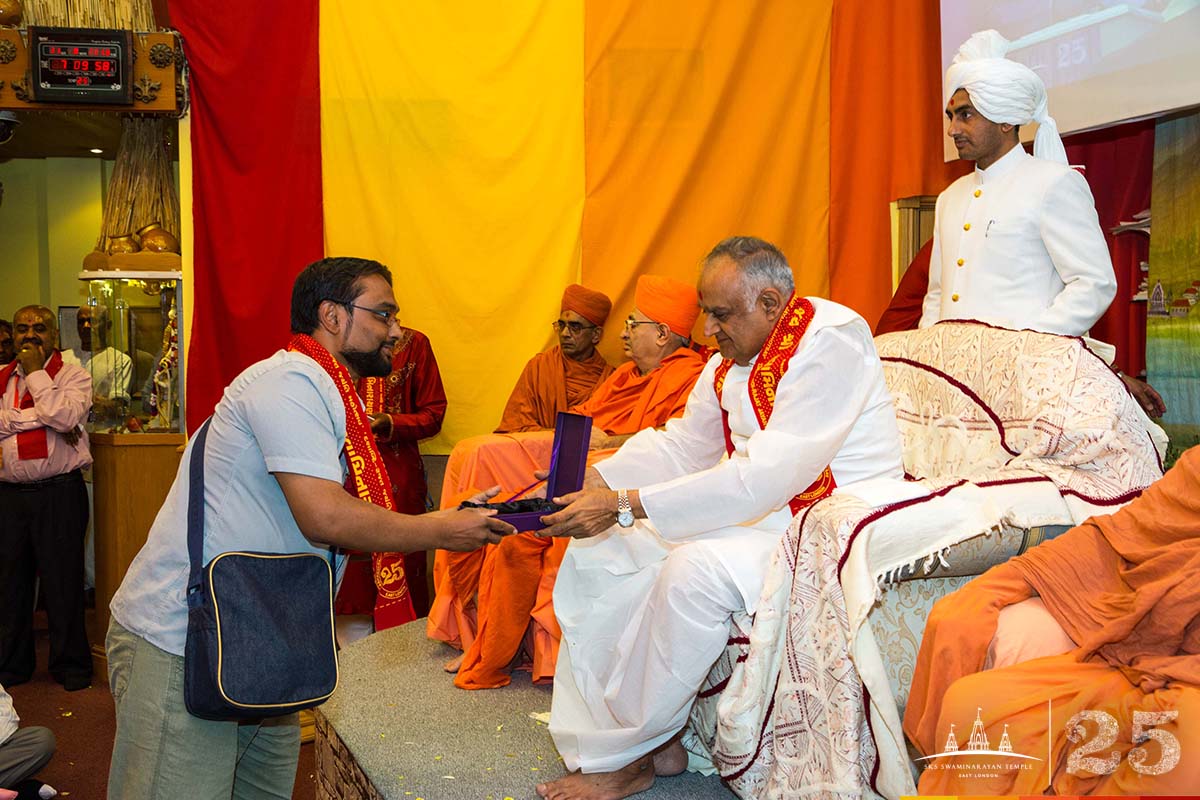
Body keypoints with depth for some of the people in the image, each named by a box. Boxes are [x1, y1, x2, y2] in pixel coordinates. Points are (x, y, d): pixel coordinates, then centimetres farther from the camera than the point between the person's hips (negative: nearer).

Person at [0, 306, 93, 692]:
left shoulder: (73, 375, 2)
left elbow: (66, 417, -16)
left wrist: (35, 373, -7)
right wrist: (41, 415, -12)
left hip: (60, 492, -4)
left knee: (63, 580, 1)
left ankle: (70, 665, 15)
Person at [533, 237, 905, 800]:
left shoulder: (831, 342, -22)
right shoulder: (731, 358, 6)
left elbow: (768, 478, -29)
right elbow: (683, 445, 10)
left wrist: (625, 504, -31)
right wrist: (592, 487, -8)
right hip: (760, 509, 9)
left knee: (696, 569, -33)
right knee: (600, 548, -3)